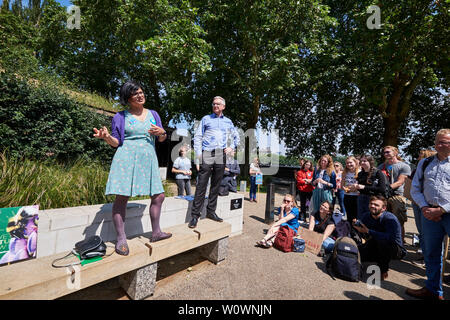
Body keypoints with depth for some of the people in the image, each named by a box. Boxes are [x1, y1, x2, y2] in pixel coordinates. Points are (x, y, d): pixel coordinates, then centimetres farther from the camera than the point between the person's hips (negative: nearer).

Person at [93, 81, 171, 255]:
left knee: (158, 196, 3)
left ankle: (156, 232, 19)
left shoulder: (153, 114, 17)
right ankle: (121, 239, 9)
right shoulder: (120, 117, 7)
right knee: (122, 197, -5)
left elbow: (162, 139, 18)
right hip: (126, 158, -3)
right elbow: (116, 142, 4)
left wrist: (162, 133, -4)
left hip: (148, 159, 4)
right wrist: (106, 137, -17)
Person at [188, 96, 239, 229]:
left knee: (216, 185, 7)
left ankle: (211, 211, 19)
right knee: (201, 185, -8)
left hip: (221, 156, 3)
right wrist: (198, 154, -6)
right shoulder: (206, 119, 12)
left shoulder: (228, 122, 19)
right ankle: (195, 215, -2)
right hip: (207, 154, -3)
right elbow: (197, 137, 6)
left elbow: (236, 137, 30)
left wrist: (231, 147, 12)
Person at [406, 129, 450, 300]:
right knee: (431, 253, 13)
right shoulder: (424, 163, 12)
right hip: (429, 213, 3)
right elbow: (415, 188, 11)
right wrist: (424, 207, -3)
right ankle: (433, 290, 30)